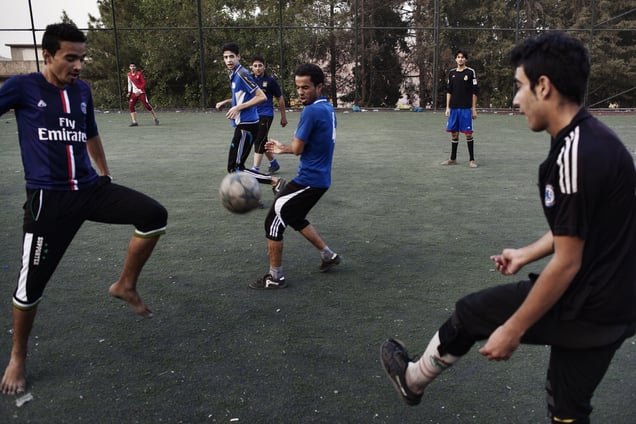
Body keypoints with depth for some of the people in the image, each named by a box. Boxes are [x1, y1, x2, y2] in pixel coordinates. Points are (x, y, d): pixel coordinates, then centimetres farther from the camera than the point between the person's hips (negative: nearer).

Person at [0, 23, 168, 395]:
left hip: (90, 187, 5)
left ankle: (126, 286, 8)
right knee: (31, 285, 0)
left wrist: (105, 176, 29)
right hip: (49, 198, -4)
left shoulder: (83, 90, 9)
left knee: (155, 216, -12)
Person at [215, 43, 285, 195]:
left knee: (234, 168, -8)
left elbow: (262, 97, -19)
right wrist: (226, 102, 14)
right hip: (243, 125, 10)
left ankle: (275, 181, -9)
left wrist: (238, 108, -20)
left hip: (246, 126, -10)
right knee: (237, 167, 13)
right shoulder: (234, 75, 14)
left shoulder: (242, 74, -14)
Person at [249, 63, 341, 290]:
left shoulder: (311, 111, -20)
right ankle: (328, 255, 32)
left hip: (308, 180, -9)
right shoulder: (328, 108, 9)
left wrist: (284, 147, 7)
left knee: (273, 222, 1)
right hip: (320, 178, 9)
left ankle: (275, 277, 10)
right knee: (295, 219, 27)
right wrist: (283, 148, 20)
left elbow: (297, 149, -17)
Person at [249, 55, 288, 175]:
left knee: (259, 142, -11)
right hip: (253, 115, 5)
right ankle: (274, 163, 32)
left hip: (266, 115, -5)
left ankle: (255, 169, -9)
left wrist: (283, 116, 3)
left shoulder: (270, 80, -6)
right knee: (262, 142, 14)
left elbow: (280, 98, 1)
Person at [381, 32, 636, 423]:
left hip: (584, 307, -8)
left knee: (470, 312, 9)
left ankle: (412, 380, 33)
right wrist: (525, 255, 25)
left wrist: (512, 330, -13)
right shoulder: (593, 137, 5)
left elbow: (567, 263, -22)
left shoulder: (575, 154, -25)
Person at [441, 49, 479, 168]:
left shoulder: (470, 72, 0)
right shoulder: (451, 72, 10)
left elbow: (474, 91, -2)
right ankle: (453, 159, 18)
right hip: (453, 108, 4)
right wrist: (447, 107, 5)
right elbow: (448, 91, 12)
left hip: (466, 109, -3)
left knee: (468, 134, -3)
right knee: (454, 133, 8)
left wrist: (474, 109, -6)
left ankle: (471, 159, 4)